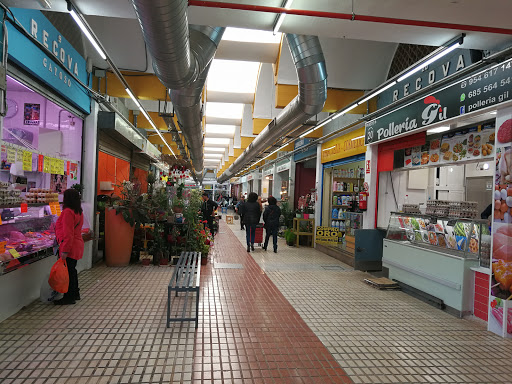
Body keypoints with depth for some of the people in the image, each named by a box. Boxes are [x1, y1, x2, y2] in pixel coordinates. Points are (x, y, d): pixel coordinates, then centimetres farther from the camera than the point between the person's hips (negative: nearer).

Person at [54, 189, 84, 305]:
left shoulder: (68, 212, -19)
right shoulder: (79, 212, 11)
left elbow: (68, 234, -23)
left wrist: (65, 250, -21)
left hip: (69, 247, -10)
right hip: (77, 245, 10)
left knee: (68, 271, 1)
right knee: (72, 270, 20)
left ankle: (69, 297, 11)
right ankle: (75, 293, 31)